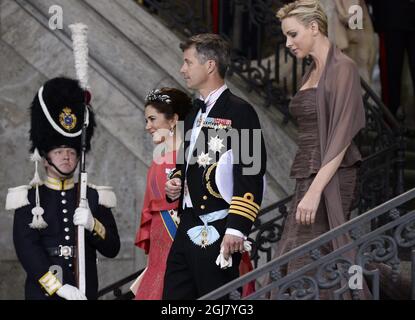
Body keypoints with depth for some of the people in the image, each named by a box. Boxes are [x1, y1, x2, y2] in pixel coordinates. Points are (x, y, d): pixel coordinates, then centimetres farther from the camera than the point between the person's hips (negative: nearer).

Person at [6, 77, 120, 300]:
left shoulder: (94, 198, 12)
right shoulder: (28, 199, 3)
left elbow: (112, 249, 8)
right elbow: (27, 248, -8)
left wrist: (92, 225, -13)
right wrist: (60, 288, -18)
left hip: (85, 293, 3)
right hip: (43, 293, -3)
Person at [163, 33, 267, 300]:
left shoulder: (239, 112, -9)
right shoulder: (195, 113, 19)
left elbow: (250, 174, -16)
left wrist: (236, 228, -21)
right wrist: (176, 181, 10)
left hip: (218, 234, -9)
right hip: (188, 228, 9)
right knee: (174, 296, 8)